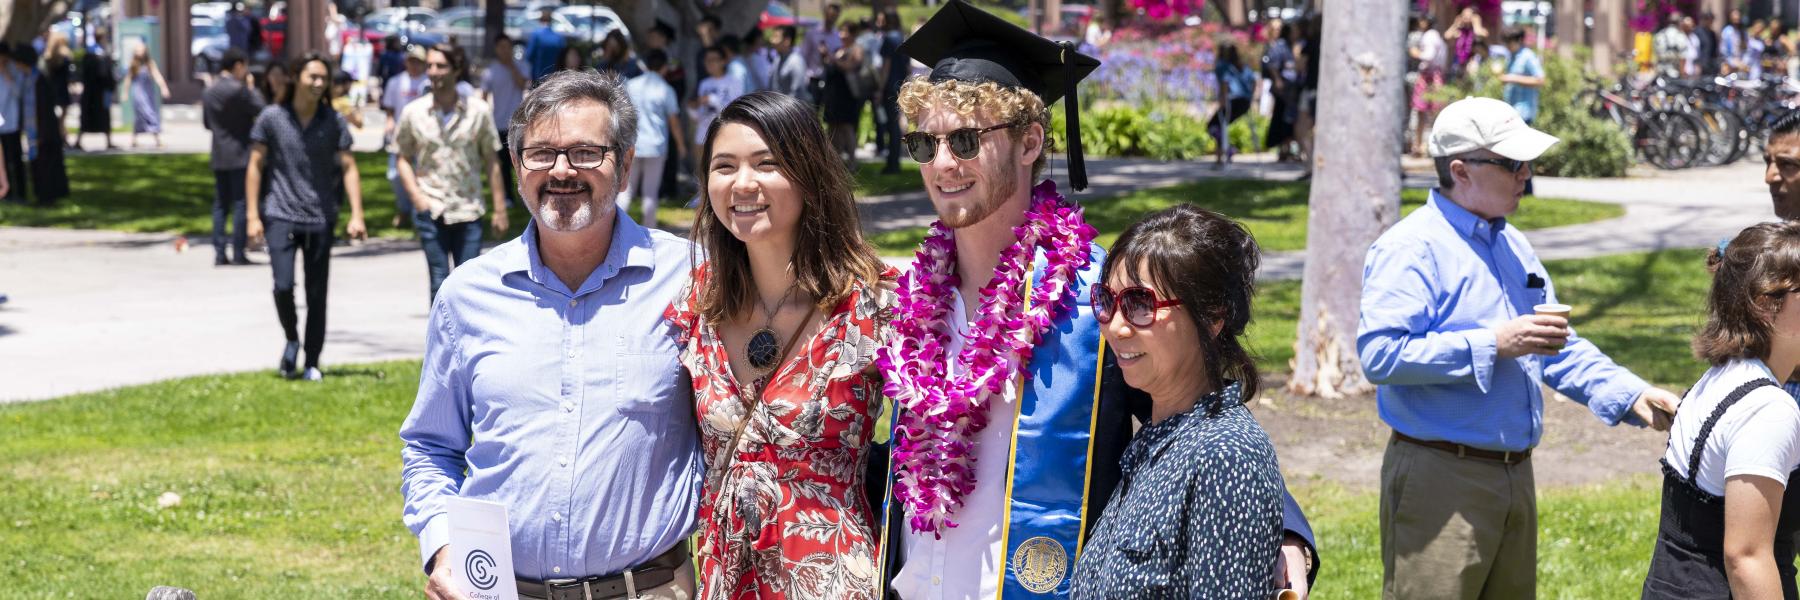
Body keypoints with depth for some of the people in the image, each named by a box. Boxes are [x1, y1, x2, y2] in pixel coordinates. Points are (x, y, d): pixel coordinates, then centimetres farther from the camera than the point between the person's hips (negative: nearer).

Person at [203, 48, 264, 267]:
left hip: (219, 157, 7)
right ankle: (238, 253, -3)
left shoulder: (208, 91, 9)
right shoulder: (238, 89, -15)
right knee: (241, 203, -2)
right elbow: (260, 110, -9)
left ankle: (219, 253, 6)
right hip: (240, 155, -7)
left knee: (220, 205, 9)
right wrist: (251, 89, 2)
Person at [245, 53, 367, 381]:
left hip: (320, 219, 1)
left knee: (317, 296, 4)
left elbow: (348, 167, 1)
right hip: (281, 216, -1)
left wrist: (356, 215, -8)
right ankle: (291, 339, 13)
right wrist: (253, 215, -2)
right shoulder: (272, 117, -1)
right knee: (283, 286, -15)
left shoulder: (334, 121, 2)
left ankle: (312, 364, 15)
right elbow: (255, 166, 3)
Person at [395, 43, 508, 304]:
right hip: (431, 211, 0)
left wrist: (500, 208, 2)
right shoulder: (413, 112, 1)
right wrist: (416, 196, -6)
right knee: (440, 282, 1)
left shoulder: (478, 111, -1)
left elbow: (491, 162, 4)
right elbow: (404, 158, 9)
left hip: (468, 211, 0)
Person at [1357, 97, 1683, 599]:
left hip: (1516, 477, 9)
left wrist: (1630, 395, 6)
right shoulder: (1410, 249, -13)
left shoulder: (1513, 247, 16)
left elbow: (1557, 348, 22)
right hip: (1441, 479, -9)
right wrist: (1492, 345, -23)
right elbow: (1380, 355, -24)